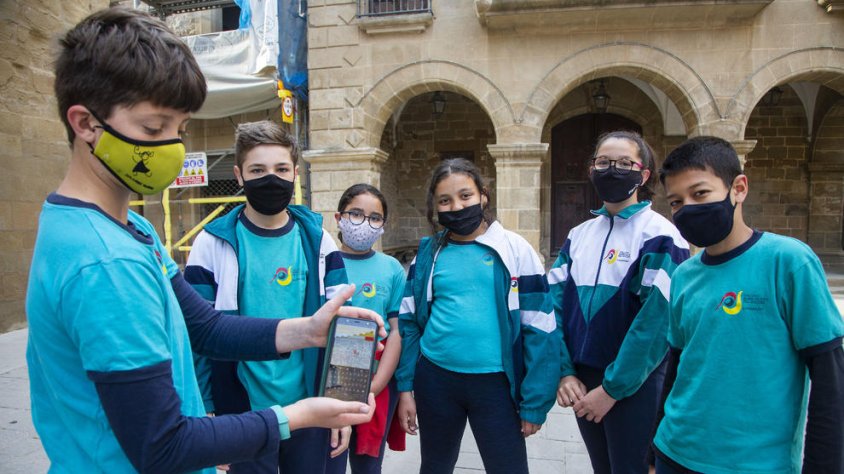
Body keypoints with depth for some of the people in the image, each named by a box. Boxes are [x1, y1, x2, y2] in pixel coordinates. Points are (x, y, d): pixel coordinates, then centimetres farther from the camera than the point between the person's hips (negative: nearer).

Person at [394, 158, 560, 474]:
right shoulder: (428, 253, 1)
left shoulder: (514, 249, -7)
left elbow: (539, 327, -6)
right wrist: (405, 387, 3)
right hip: (435, 379, 3)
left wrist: (534, 402, -7)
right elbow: (409, 322, 6)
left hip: (495, 382, -2)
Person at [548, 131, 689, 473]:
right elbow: (556, 304, 2)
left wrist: (613, 388, -16)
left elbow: (656, 320, -17)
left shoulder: (659, 236, -10)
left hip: (634, 386, -5)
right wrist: (565, 371, -7)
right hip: (582, 381, 5)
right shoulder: (579, 235, 7)